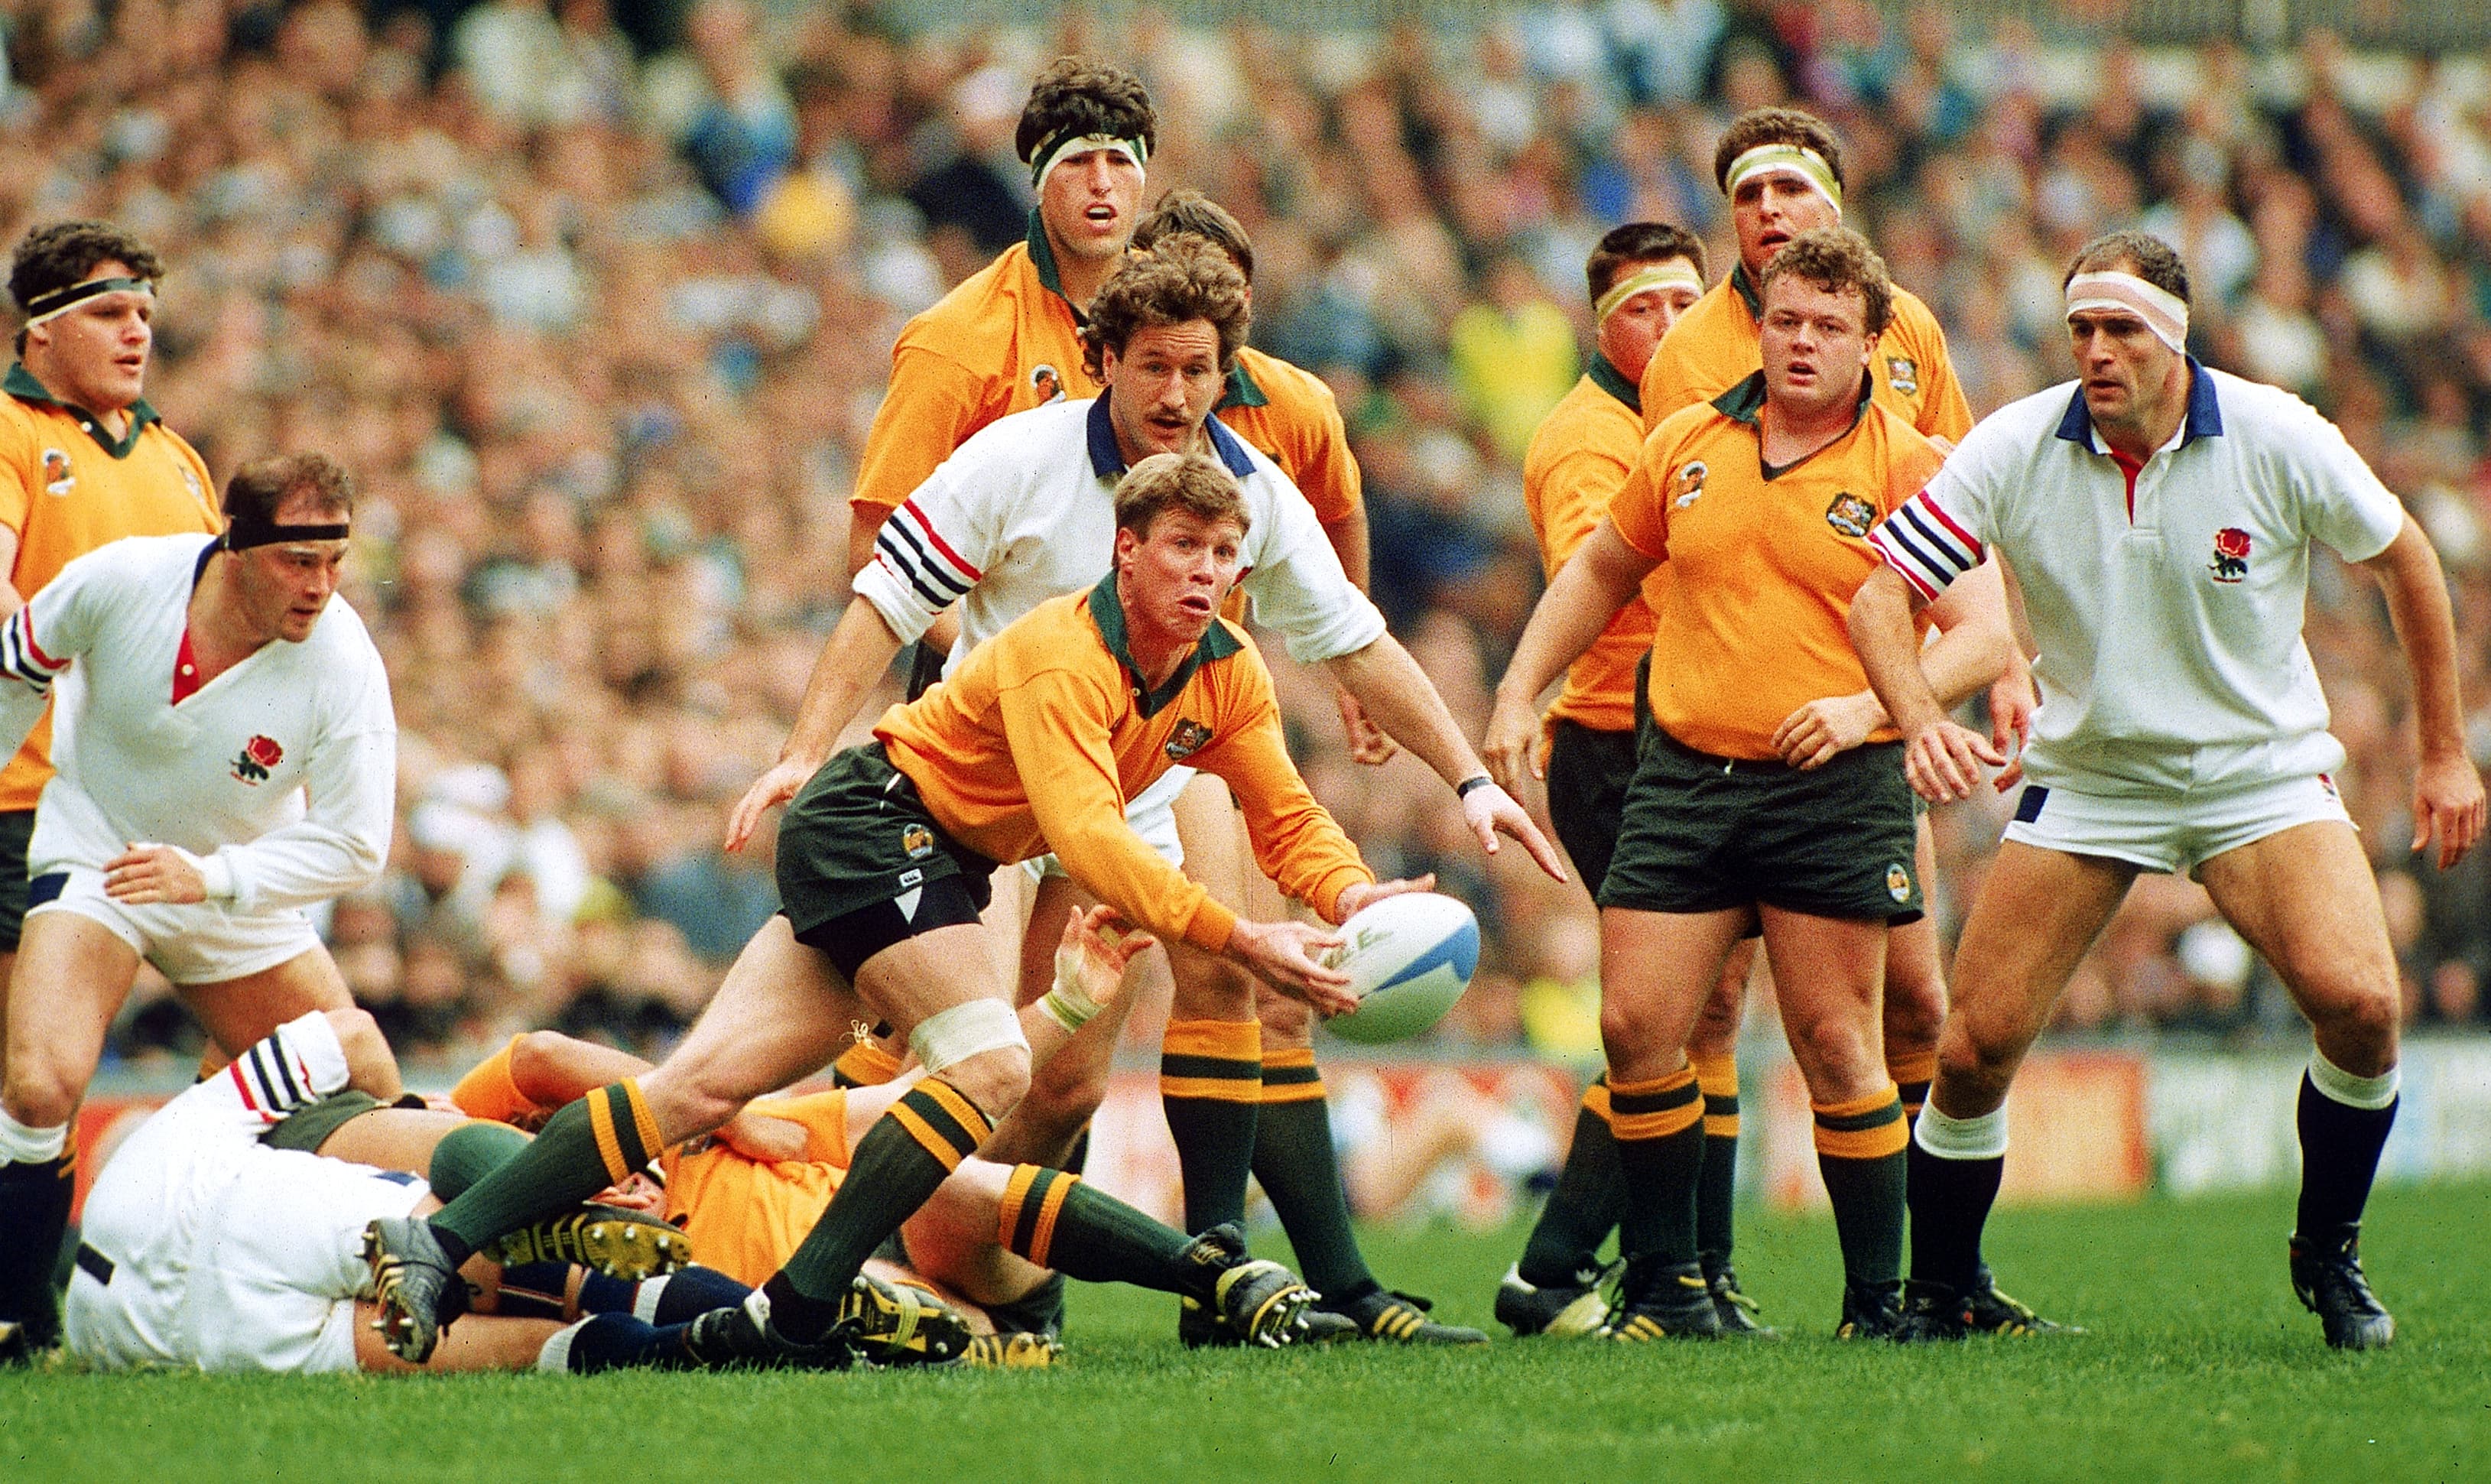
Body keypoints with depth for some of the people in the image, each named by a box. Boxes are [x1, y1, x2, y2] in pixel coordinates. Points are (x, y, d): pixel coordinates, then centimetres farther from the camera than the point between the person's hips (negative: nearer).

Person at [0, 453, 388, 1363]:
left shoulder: (343, 667, -25)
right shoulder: (121, 581, -24)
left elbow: (354, 846, -22)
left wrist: (211, 876, -34)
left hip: (239, 892, 2)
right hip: (95, 855, -2)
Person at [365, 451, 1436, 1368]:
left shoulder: (1228, 675, 1)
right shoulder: (1064, 653, -24)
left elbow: (1290, 821, 3)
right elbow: (1084, 834, -35)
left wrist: (1349, 895, -19)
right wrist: (1237, 940, -39)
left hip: (939, 864, 8)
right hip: (874, 820, -8)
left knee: (706, 1086, -3)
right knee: (988, 1065, -24)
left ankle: (437, 1246, -8)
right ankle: (795, 1311, -25)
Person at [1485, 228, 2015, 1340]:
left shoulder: (1908, 469, -3)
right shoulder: (1685, 446, 9)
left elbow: (1986, 631, -9)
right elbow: (1599, 572, 25)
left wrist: (1873, 705, -23)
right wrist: (1519, 693, 18)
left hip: (1836, 789, -4)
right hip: (1682, 774, 4)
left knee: (1835, 1042, -6)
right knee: (1636, 1026, -4)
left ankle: (1880, 1300, 4)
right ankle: (1661, 1282, 10)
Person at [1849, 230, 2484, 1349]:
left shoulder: (2277, 440, -14)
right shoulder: (2014, 450, -12)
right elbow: (1881, 595, -11)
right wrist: (1920, 723, -31)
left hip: (2262, 770, -1)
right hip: (2084, 780, 1)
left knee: (2359, 1002, -23)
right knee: (1974, 1047, -9)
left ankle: (2329, 1257, 2)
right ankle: (1934, 1297, 13)